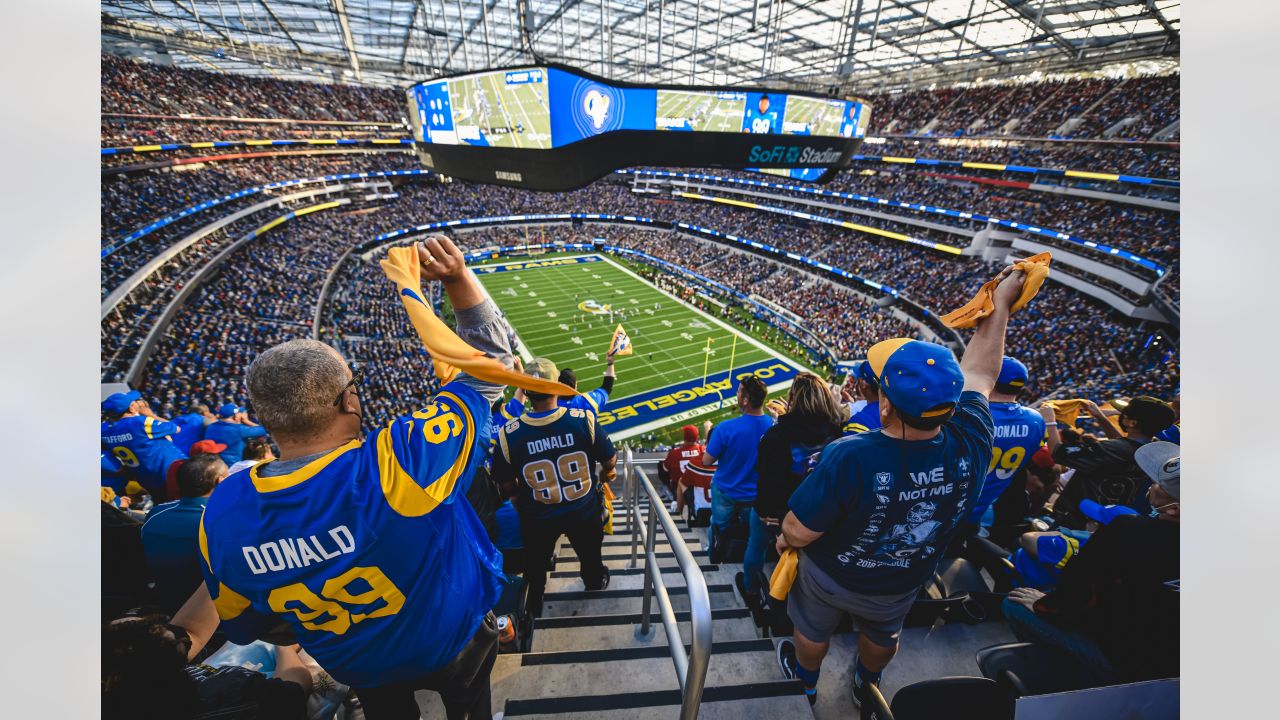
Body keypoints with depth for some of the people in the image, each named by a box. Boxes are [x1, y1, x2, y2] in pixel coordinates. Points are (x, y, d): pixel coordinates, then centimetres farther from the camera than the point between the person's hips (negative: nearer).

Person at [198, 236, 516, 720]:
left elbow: (242, 626, -6)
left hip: (359, 671, 3)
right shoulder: (399, 463, -44)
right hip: (456, 645, -3)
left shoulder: (221, 514, -27)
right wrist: (459, 278, -34)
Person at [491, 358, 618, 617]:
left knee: (536, 568, 29)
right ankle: (595, 583, 59)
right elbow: (610, 463, -11)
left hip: (537, 518, 0)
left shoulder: (508, 434, -25)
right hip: (584, 511, 1)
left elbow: (507, 488, -11)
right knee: (590, 557, 32)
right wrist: (604, 475, 13)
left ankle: (533, 610, 52)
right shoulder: (583, 419, -25)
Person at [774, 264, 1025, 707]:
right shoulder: (970, 448, -30)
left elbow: (800, 531, -32)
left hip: (831, 576, -3)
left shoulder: (849, 458, -44)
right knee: (882, 635, 36)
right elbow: (978, 374, -12)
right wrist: (1002, 302, 1)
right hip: (902, 584, 4)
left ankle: (805, 683, 58)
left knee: (813, 631, 29)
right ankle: (867, 685, 65)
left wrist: (785, 540, -7)